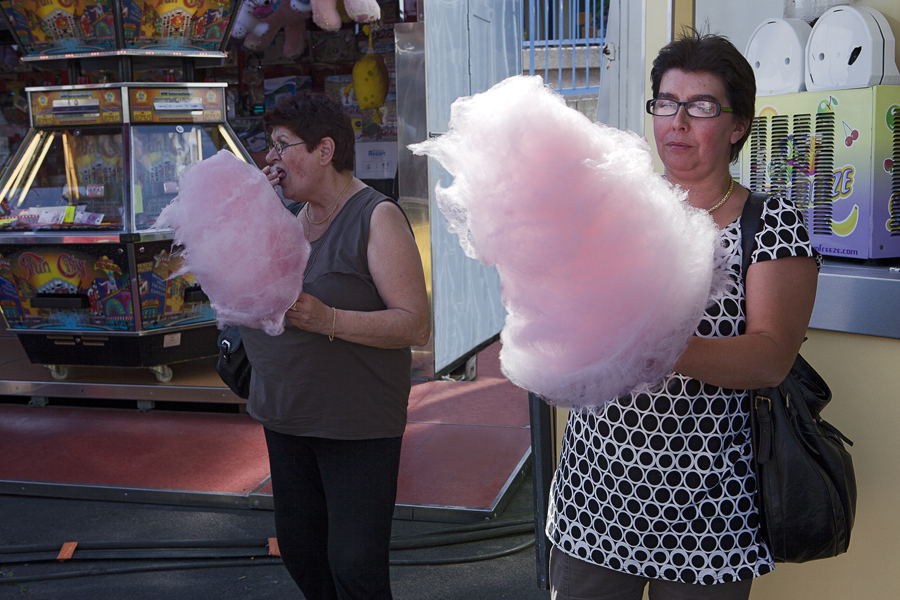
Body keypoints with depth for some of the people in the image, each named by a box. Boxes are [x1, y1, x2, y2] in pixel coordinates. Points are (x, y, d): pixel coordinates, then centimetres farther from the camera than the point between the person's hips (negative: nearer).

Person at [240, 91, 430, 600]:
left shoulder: (377, 218, -13)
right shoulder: (297, 216, 10)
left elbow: (417, 325, -19)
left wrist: (329, 319, -30)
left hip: (357, 424, -7)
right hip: (286, 417, 8)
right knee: (300, 552, 18)